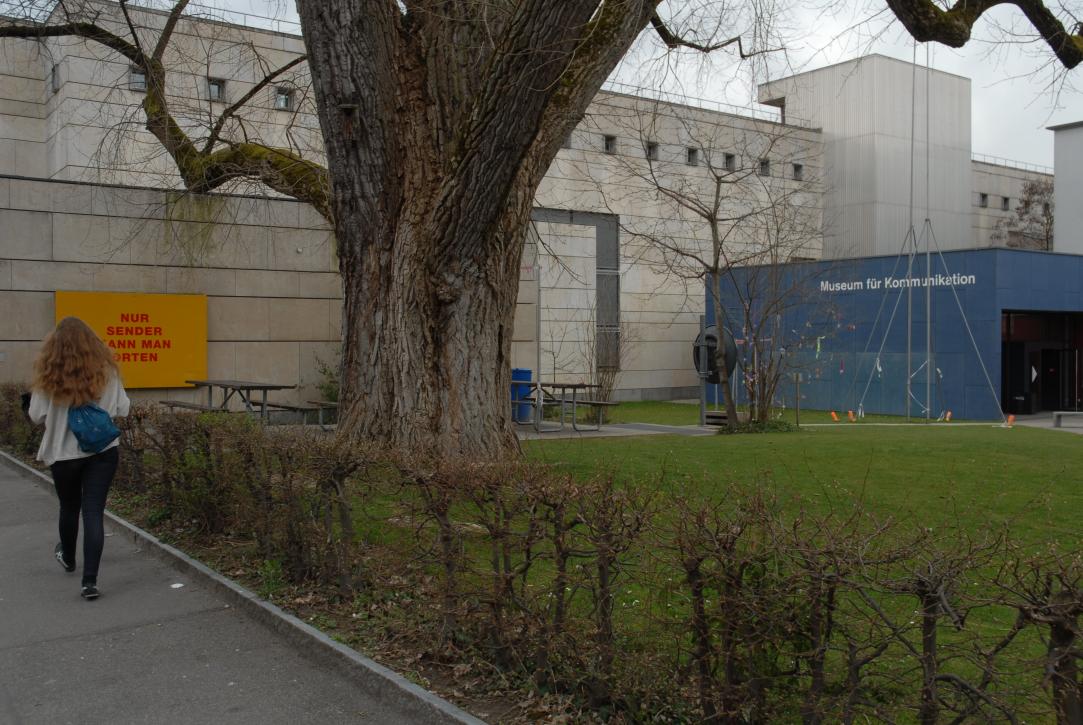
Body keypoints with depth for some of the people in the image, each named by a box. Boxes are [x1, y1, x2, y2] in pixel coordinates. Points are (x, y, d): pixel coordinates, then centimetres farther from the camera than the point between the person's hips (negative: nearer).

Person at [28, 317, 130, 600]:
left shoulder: (49, 374, -10)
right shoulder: (106, 371, -6)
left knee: (69, 508, 22)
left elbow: (36, 415, -3)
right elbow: (123, 409, 1)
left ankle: (68, 558, 46)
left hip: (64, 453, 0)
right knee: (94, 512, 0)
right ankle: (90, 581, -6)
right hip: (103, 451, 0)